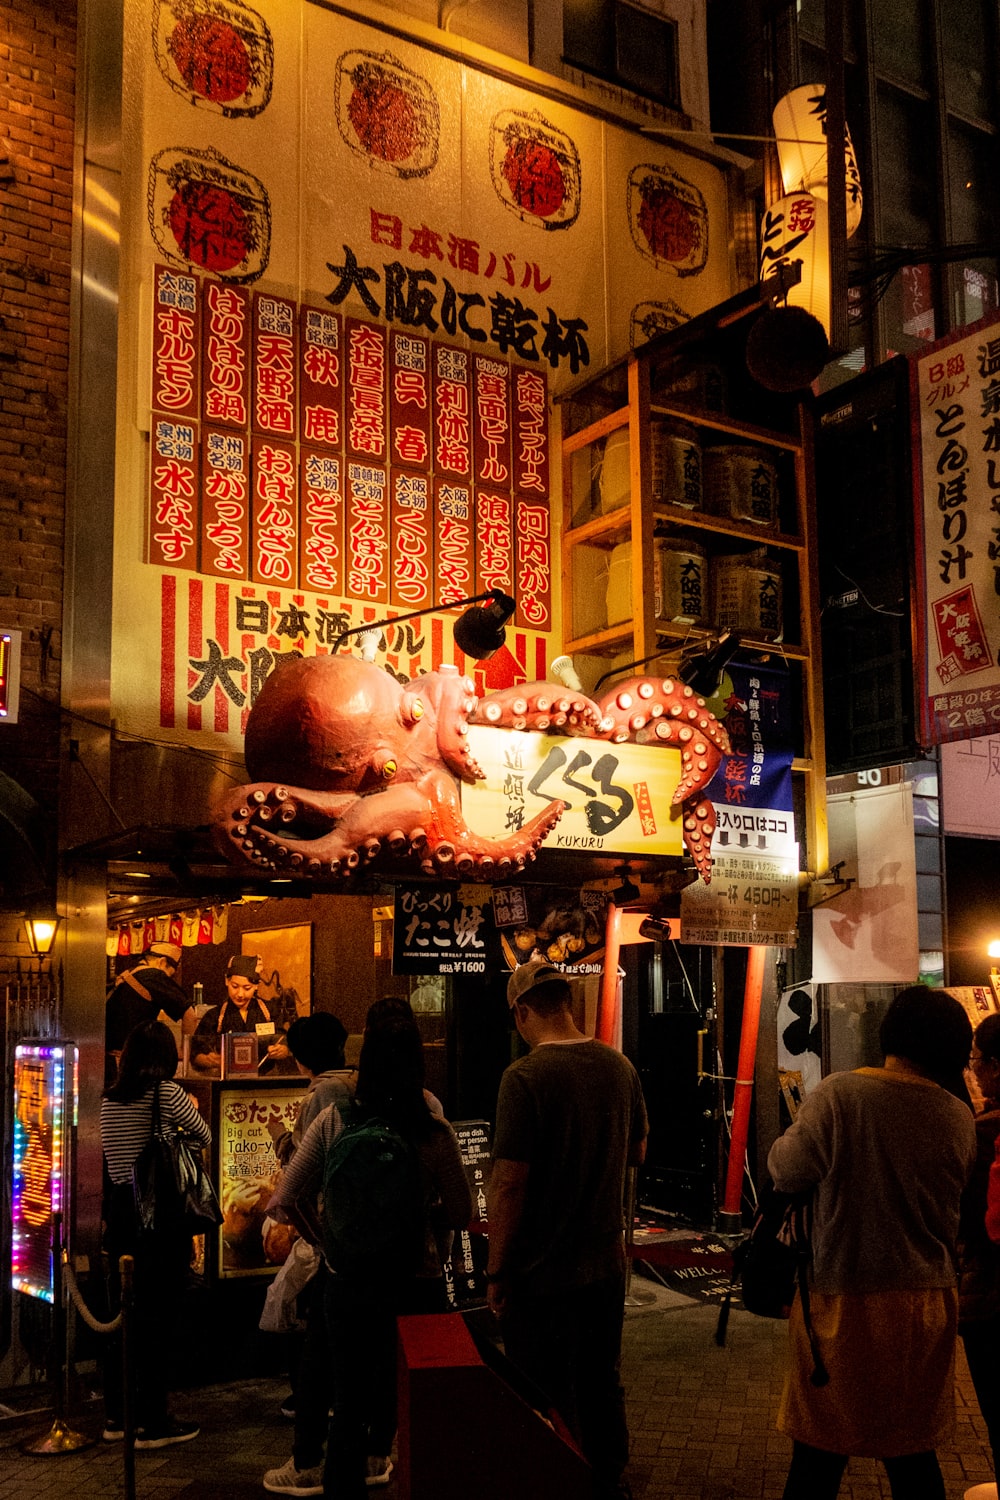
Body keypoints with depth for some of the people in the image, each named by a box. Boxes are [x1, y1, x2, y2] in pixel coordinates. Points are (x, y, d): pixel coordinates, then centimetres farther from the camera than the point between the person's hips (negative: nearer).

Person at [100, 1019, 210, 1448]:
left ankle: (116, 1415, 24)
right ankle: (151, 1423, 7)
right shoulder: (169, 1094, -11)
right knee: (157, 1317, 1)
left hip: (121, 1208, 6)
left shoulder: (109, 1100, 7)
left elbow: (115, 1161, 15)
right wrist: (191, 1114, 21)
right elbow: (204, 1139, 3)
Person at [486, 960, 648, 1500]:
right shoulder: (620, 1067, -1)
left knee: (547, 1400, 8)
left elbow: (508, 1182, -20)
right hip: (606, 1265, 6)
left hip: (542, 1273, -6)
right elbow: (637, 1152, 14)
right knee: (603, 1385, 21)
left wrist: (495, 1270, -11)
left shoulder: (526, 1076, -20)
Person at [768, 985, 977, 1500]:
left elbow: (786, 1172, -9)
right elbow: (953, 1204, 8)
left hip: (842, 1302, -3)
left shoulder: (838, 1095, -16)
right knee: (913, 1456, 18)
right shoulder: (960, 1118, -4)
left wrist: (790, 1137, 10)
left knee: (818, 1454, 10)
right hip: (926, 1301, 3)